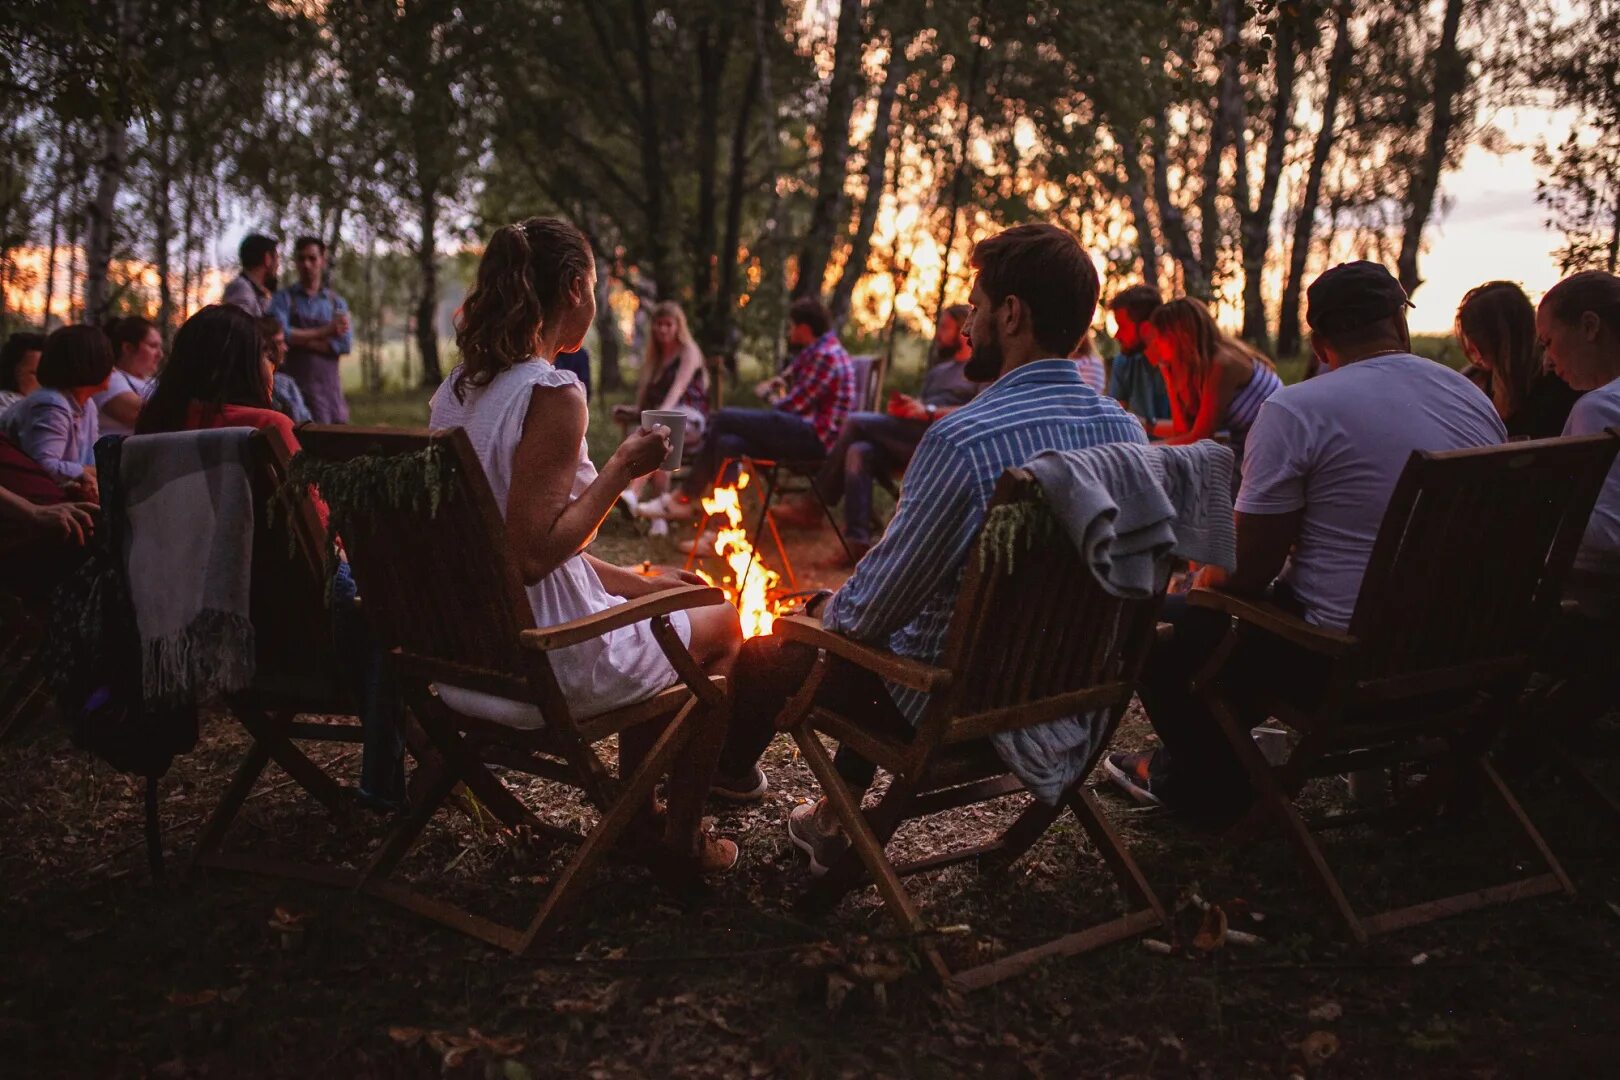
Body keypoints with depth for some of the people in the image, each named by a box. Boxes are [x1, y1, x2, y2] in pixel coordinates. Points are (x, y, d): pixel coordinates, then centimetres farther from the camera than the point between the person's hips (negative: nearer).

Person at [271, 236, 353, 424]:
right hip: (297, 385, -3)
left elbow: (345, 344, -1)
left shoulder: (337, 302, 13)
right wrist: (325, 332, -8)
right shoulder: (284, 298, 5)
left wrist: (301, 340, -6)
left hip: (331, 387, 3)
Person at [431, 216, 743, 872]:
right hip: (543, 660, -9)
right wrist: (622, 469, -15)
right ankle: (682, 840, 23)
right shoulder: (553, 393, -21)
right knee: (721, 627, 13)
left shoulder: (458, 389, 6)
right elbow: (534, 554, -26)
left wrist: (636, 580, 17)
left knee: (669, 596, 28)